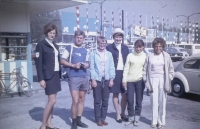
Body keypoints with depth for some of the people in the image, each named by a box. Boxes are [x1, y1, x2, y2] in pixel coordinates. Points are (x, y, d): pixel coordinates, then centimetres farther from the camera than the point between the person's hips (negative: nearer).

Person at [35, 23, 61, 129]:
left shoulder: (55, 46, 15)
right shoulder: (41, 45, -6)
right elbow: (38, 63, -11)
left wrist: (59, 75, 11)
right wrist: (41, 79, -17)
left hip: (56, 75, 7)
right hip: (48, 76, -7)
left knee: (51, 100, 9)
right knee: (52, 100, -10)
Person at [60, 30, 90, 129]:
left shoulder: (85, 51, 15)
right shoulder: (69, 48, -1)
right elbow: (62, 61, -5)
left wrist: (87, 65, -1)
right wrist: (73, 65, -17)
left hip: (84, 77, 6)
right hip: (73, 77, -6)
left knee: (81, 100, 11)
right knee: (75, 101, -8)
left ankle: (78, 120, 22)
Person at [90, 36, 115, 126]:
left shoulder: (109, 54, 8)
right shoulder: (93, 54, 0)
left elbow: (112, 67, 7)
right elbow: (92, 67, -3)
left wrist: (111, 79, 0)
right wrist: (93, 79, -9)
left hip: (107, 80, 3)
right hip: (97, 79, -3)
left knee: (105, 101, 8)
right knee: (97, 101, 2)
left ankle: (103, 118, 20)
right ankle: (98, 119, 13)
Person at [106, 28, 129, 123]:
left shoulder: (125, 48, 11)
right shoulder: (109, 47, -1)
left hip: (124, 73, 4)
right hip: (114, 73, -3)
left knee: (124, 94, 8)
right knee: (115, 94, 5)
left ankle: (123, 113, 25)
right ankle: (118, 114, 16)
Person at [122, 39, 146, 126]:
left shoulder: (145, 56, 3)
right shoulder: (130, 55, 3)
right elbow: (126, 68, 3)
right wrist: (124, 80, -1)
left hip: (140, 80, 0)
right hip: (130, 80, 0)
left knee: (139, 101, 7)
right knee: (130, 100, 2)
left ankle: (136, 119, 20)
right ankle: (131, 118, 19)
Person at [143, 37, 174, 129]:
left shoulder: (166, 56, 5)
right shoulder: (150, 56, 3)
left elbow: (171, 69, 11)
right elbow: (145, 69, 7)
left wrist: (169, 79, 3)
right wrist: (146, 80, 2)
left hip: (163, 80, 0)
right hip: (153, 80, 0)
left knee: (162, 102, 3)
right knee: (154, 101, 1)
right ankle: (154, 121, 12)